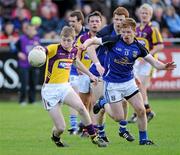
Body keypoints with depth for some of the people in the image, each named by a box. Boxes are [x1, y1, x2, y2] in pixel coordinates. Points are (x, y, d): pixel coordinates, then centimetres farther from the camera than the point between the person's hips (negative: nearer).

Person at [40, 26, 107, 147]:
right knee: (61, 128, -8)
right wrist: (39, 49, -60)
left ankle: (94, 137, -10)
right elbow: (44, 50, -36)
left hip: (65, 86, 4)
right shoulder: (54, 49, -14)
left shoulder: (73, 51, 5)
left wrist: (90, 74, 37)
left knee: (81, 107, -26)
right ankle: (55, 137, 30)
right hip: (50, 90, -4)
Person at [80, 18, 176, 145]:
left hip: (129, 82, 4)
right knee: (119, 118, -3)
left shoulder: (138, 47, -5)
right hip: (112, 84, -4)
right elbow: (92, 40, -9)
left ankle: (143, 138, 12)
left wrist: (164, 66, -25)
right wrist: (85, 45, -31)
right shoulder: (114, 41, -15)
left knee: (141, 110, -5)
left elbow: (154, 62, -4)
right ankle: (103, 104, 27)